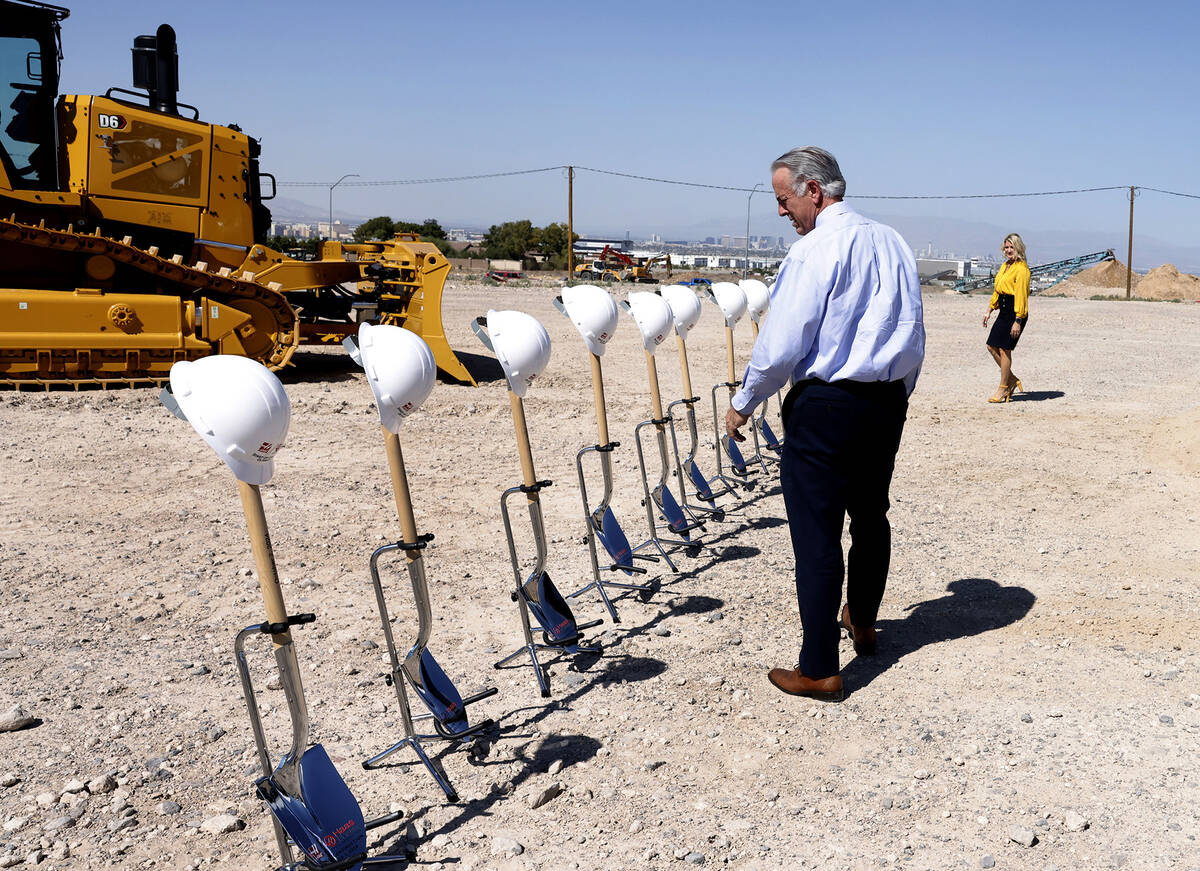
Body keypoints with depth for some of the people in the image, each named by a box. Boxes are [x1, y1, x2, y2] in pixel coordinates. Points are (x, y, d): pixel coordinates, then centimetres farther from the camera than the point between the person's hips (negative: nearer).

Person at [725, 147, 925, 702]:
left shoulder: (814, 250, -14)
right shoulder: (893, 243, 10)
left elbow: (781, 344, -17)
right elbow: (914, 334, 15)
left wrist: (743, 404, -3)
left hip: (825, 406, -8)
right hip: (887, 401, 8)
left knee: (817, 536, -2)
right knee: (871, 515, 22)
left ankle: (818, 671, 3)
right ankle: (862, 623, 42)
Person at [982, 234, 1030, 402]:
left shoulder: (1021, 269, -13)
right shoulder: (1005, 265, 15)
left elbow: (1021, 295, -17)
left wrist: (1017, 321, -21)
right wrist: (989, 310, 19)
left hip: (1016, 312, -9)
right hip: (1004, 311, 9)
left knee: (1004, 349, -5)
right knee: (992, 346, 8)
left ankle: (1003, 389, 6)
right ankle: (1013, 380, 22)